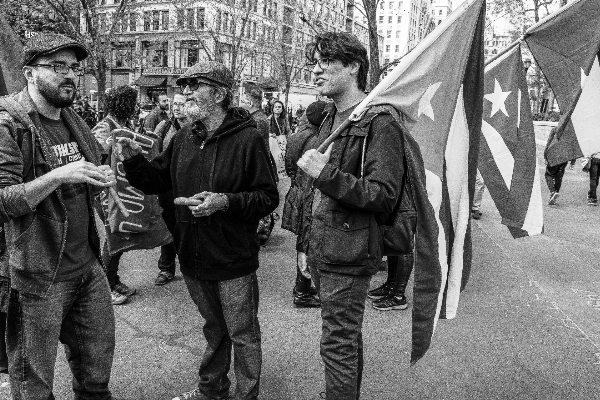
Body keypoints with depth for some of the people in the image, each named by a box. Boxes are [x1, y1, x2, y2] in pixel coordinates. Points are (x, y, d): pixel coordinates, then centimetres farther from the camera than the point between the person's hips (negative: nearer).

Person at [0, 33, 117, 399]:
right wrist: (57, 175, -28)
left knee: (98, 365, 18)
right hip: (38, 276, -6)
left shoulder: (74, 121, 11)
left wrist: (105, 179, -2)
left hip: (88, 266, 6)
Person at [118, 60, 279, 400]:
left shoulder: (248, 139, -14)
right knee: (214, 328, 25)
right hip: (194, 258, 6)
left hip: (234, 261, -6)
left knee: (243, 335, 10)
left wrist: (226, 202, -28)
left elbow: (269, 197, -15)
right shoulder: (184, 138, 5)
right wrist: (134, 158, -7)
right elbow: (156, 181, 11)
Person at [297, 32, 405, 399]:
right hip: (325, 254, 8)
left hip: (348, 259, -8)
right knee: (348, 339, 22)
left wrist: (327, 173, -25)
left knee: (338, 346, 2)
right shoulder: (331, 118, 13)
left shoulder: (380, 123, -15)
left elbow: (384, 196, -20)